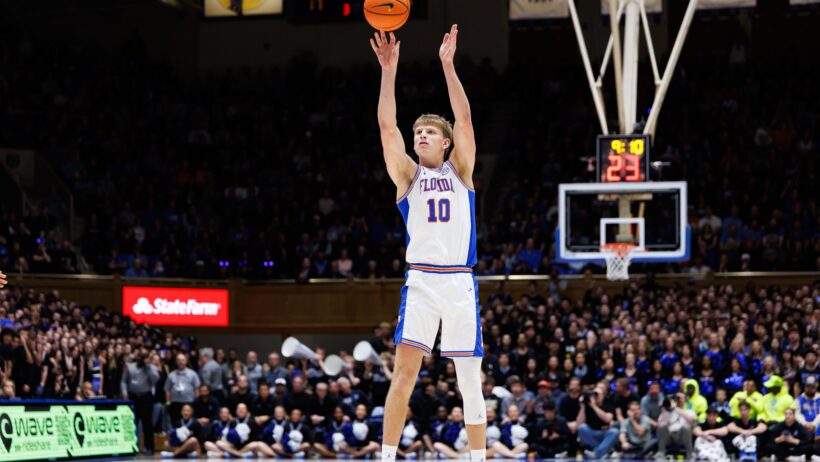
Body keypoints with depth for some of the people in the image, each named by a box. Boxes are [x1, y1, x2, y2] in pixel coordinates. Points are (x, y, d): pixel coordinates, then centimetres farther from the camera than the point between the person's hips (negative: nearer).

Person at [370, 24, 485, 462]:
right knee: (403, 372, -9)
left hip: (460, 281, 0)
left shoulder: (460, 170, 10)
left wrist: (448, 65, -9)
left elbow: (465, 120, -2)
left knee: (469, 378, 3)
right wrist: (388, 70, -11)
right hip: (420, 281, 0)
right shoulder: (407, 175, 10)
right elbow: (387, 126, -2)